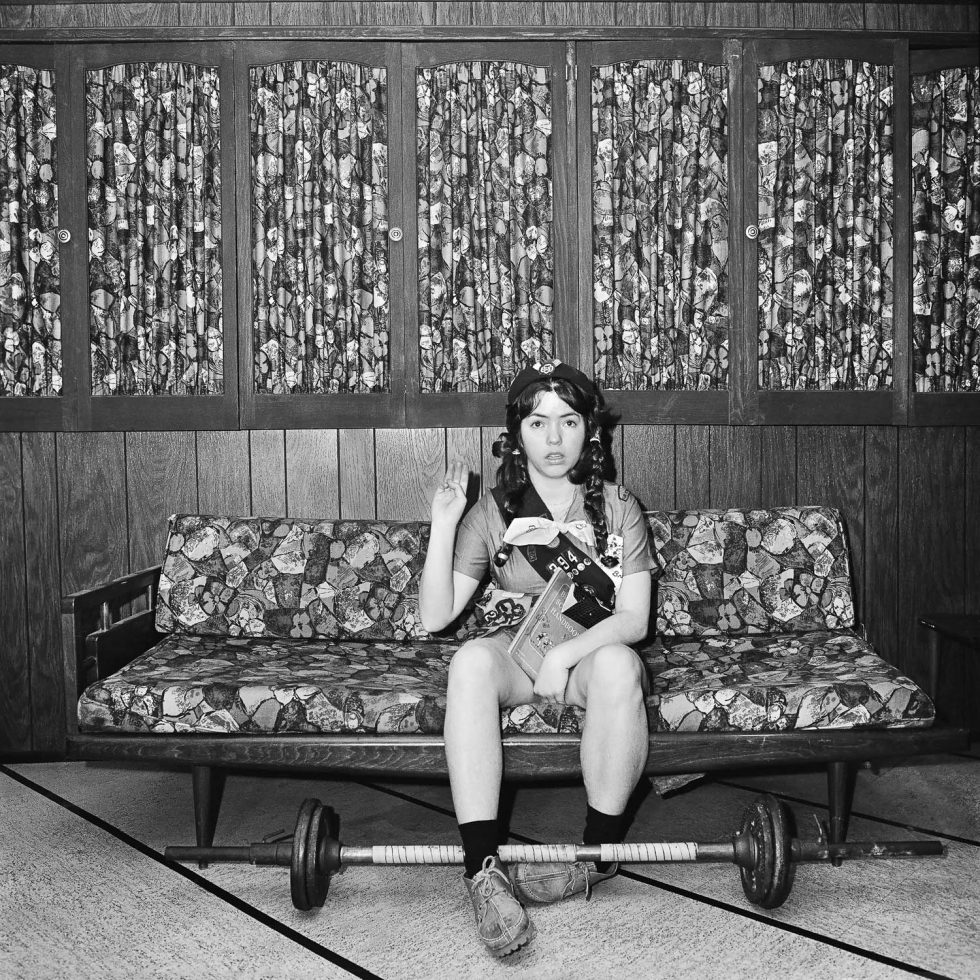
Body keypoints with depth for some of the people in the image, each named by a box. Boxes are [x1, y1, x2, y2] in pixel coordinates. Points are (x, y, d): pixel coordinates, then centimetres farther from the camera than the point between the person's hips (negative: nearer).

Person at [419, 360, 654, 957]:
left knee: (618, 665, -37)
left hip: (596, 652, 0)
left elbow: (634, 619, -10)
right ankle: (484, 868, -37)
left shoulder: (617, 508, -3)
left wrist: (565, 653, -27)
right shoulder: (491, 514, -2)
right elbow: (434, 617, -8)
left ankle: (602, 850, -21)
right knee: (472, 661, -34)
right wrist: (443, 527, -19)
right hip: (517, 653, 1)